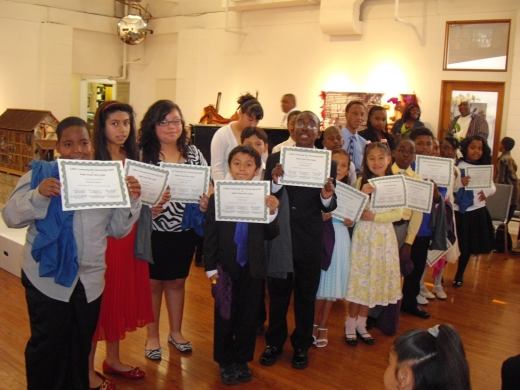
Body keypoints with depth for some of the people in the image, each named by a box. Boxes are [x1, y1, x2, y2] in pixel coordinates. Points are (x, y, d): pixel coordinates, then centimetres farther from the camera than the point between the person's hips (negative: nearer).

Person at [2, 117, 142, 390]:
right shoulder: (40, 174, -4)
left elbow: (117, 230, 5)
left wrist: (132, 200, -10)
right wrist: (38, 195, -27)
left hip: (90, 279, 3)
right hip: (47, 277, -3)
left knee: (81, 345, 17)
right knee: (47, 345, 7)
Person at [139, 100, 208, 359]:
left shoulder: (193, 153, 2)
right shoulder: (143, 154, -9)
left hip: (185, 230, 4)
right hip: (153, 230, -3)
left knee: (177, 281, 18)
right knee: (153, 282, 11)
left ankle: (176, 332, 36)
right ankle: (152, 336, 29)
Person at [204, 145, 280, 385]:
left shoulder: (263, 198, -4)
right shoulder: (218, 197, -6)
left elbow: (271, 235, -3)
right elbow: (210, 236, -4)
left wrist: (272, 213, -19)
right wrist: (210, 268, -6)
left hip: (253, 268, 1)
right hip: (225, 267, -1)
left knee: (248, 316, 13)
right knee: (224, 317, 12)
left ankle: (242, 360, 31)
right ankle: (225, 362, 29)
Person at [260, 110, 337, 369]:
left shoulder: (328, 164, -2)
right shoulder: (275, 159, -2)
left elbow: (329, 207, -4)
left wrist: (327, 196, -25)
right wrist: (275, 183, -25)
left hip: (310, 239, 0)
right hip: (279, 236, 0)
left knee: (306, 294, 15)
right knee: (278, 292, 14)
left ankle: (301, 345, 34)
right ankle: (274, 342, 33)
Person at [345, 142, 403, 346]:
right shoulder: (362, 181, -1)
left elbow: (398, 214, -7)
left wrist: (374, 216, -17)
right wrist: (362, 194, -22)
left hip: (384, 236, 1)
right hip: (363, 235, -1)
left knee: (375, 279, 8)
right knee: (359, 278, 2)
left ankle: (361, 324, 24)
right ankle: (351, 324, 17)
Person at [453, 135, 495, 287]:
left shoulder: (485, 168, 5)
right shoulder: (457, 166, -9)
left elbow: (493, 187, 13)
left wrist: (486, 192, -7)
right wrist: (460, 183, -33)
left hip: (477, 211, 4)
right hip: (459, 211, -4)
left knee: (467, 246, 14)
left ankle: (459, 275, 31)